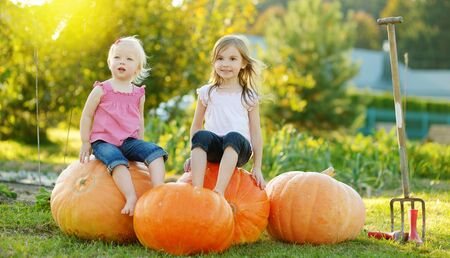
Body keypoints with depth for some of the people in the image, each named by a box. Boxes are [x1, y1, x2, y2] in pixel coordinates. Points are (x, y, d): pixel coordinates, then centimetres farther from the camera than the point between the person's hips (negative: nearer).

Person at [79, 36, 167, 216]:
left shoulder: (139, 94, 11)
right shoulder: (102, 90, -1)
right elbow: (87, 115, 4)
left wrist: (140, 145, 19)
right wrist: (85, 143, 2)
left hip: (129, 141, 5)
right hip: (104, 142, -4)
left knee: (156, 153, -19)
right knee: (118, 161, -36)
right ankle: (131, 198, -46)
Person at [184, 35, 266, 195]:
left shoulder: (249, 97, 9)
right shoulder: (207, 93, 13)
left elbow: (255, 133, 8)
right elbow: (196, 126, 17)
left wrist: (257, 168, 4)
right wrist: (194, 155, 6)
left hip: (239, 151, -1)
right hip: (213, 147, 1)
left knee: (233, 136, -36)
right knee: (201, 135, -32)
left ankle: (219, 192, -47)